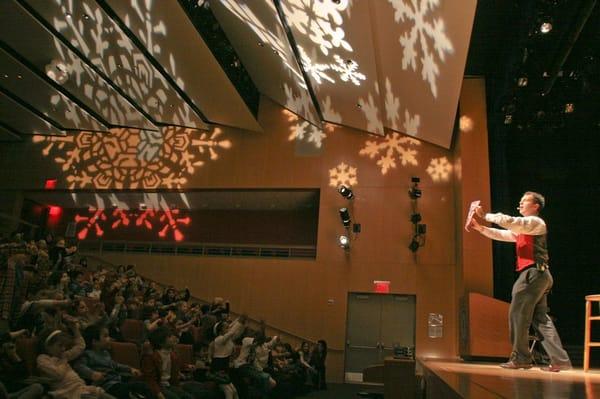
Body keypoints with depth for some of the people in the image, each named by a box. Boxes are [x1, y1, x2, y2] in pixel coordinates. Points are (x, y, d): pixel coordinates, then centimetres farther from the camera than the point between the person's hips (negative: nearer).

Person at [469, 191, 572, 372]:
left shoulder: (536, 222, -4)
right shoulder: (523, 229, 25)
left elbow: (508, 221, -17)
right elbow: (502, 234, 23)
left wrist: (485, 215, -9)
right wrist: (480, 227, 13)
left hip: (533, 273, -10)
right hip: (536, 275, 10)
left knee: (518, 314, -8)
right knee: (541, 318, 7)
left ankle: (520, 358, -4)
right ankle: (559, 360, 6)